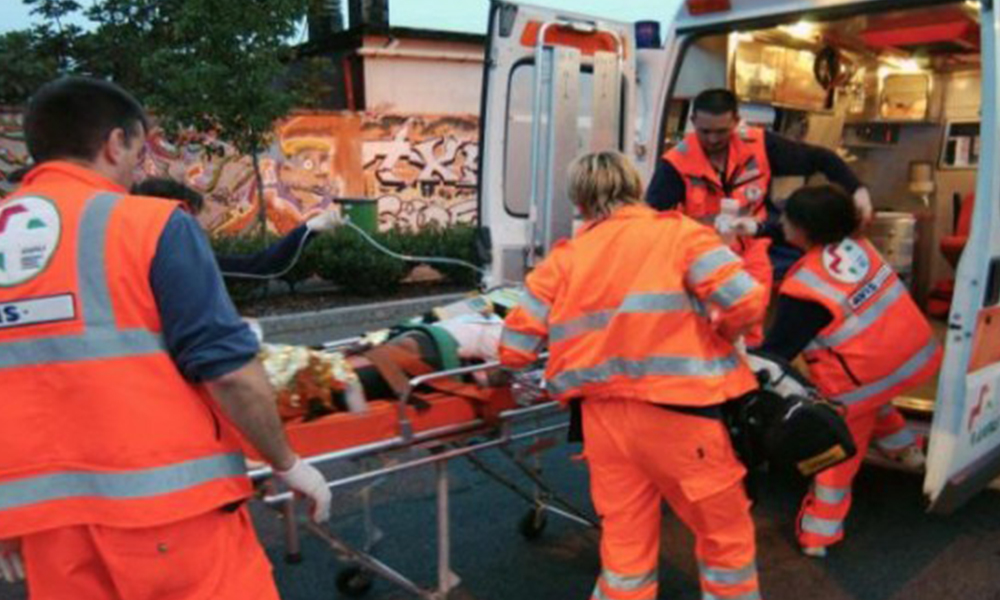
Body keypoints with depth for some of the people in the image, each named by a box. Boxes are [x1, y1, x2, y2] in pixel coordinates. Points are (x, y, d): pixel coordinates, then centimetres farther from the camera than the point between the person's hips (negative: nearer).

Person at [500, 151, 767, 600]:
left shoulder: (566, 257, 7)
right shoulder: (678, 232, 1)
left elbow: (514, 349, 4)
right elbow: (748, 303, -11)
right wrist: (717, 333, 10)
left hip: (603, 416, 3)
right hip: (675, 412, -3)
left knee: (624, 542, 18)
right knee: (726, 533, 19)